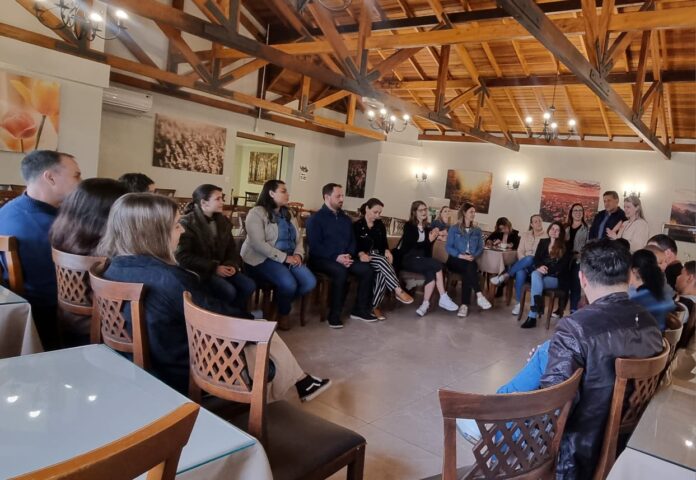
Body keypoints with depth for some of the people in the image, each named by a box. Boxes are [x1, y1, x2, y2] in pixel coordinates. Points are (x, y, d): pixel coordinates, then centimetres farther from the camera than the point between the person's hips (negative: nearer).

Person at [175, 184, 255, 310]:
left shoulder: (222, 221, 11)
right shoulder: (187, 222, -11)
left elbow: (231, 247, 16)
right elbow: (183, 256, -17)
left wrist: (233, 265, -7)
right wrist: (213, 268, -21)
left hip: (222, 267, 7)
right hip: (200, 270, -6)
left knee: (249, 286, -13)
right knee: (229, 290, -28)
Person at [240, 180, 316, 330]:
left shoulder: (288, 214, 16)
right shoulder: (257, 213, -8)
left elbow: (298, 239, 16)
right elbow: (258, 244, -19)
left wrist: (298, 255, -7)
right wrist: (284, 257, -21)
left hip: (289, 258, 7)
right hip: (262, 259, -7)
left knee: (310, 283, -16)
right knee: (289, 284, -31)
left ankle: (281, 302, 10)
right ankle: (283, 313, 2)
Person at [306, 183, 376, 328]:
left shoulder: (346, 219, 17)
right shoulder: (315, 219, -4)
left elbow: (352, 241, 15)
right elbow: (315, 246, -13)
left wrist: (348, 255, -8)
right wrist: (336, 257, -22)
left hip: (344, 258, 6)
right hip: (322, 259, -6)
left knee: (367, 269, -17)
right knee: (340, 271, -36)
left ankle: (360, 309, -4)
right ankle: (334, 315, -24)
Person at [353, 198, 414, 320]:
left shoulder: (380, 225, 17)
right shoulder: (357, 225, 1)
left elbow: (384, 242, 11)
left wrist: (387, 251, -11)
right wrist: (361, 254, -26)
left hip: (379, 257, 4)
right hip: (365, 258, -4)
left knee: (383, 272, -31)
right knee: (382, 261, -35)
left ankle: (375, 306, -29)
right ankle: (398, 291, -37)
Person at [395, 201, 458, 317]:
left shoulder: (428, 227, 15)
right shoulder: (409, 226, -2)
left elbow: (428, 248, 10)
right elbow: (412, 245, -11)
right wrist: (428, 240, -15)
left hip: (421, 260, 5)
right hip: (407, 260, -5)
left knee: (432, 273, -29)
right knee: (437, 264, -26)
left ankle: (425, 304, -29)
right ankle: (443, 298, -19)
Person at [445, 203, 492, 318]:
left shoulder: (477, 231, 17)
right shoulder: (454, 229, 5)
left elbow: (480, 248, 9)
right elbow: (448, 247, -4)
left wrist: (473, 256, -12)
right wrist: (461, 256, -18)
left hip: (471, 261, 2)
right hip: (456, 260, -2)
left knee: (468, 271, -33)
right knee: (469, 267, -35)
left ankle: (464, 305, -39)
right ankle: (479, 295, -40)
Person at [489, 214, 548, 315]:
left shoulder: (547, 236, 3)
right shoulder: (526, 235, 15)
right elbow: (520, 251, 7)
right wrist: (523, 263, -13)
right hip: (523, 264, 2)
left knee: (529, 259, -39)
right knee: (520, 272, -36)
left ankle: (505, 275, -25)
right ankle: (519, 303, -27)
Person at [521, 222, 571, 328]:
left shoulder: (565, 247, 2)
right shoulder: (543, 242, 15)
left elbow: (562, 266, -5)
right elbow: (536, 259, 9)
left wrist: (547, 270, -16)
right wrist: (540, 267, -14)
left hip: (555, 277, -3)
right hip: (541, 273, 3)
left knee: (535, 282, -33)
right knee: (535, 274, -35)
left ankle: (532, 317, -37)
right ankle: (538, 305, -46)